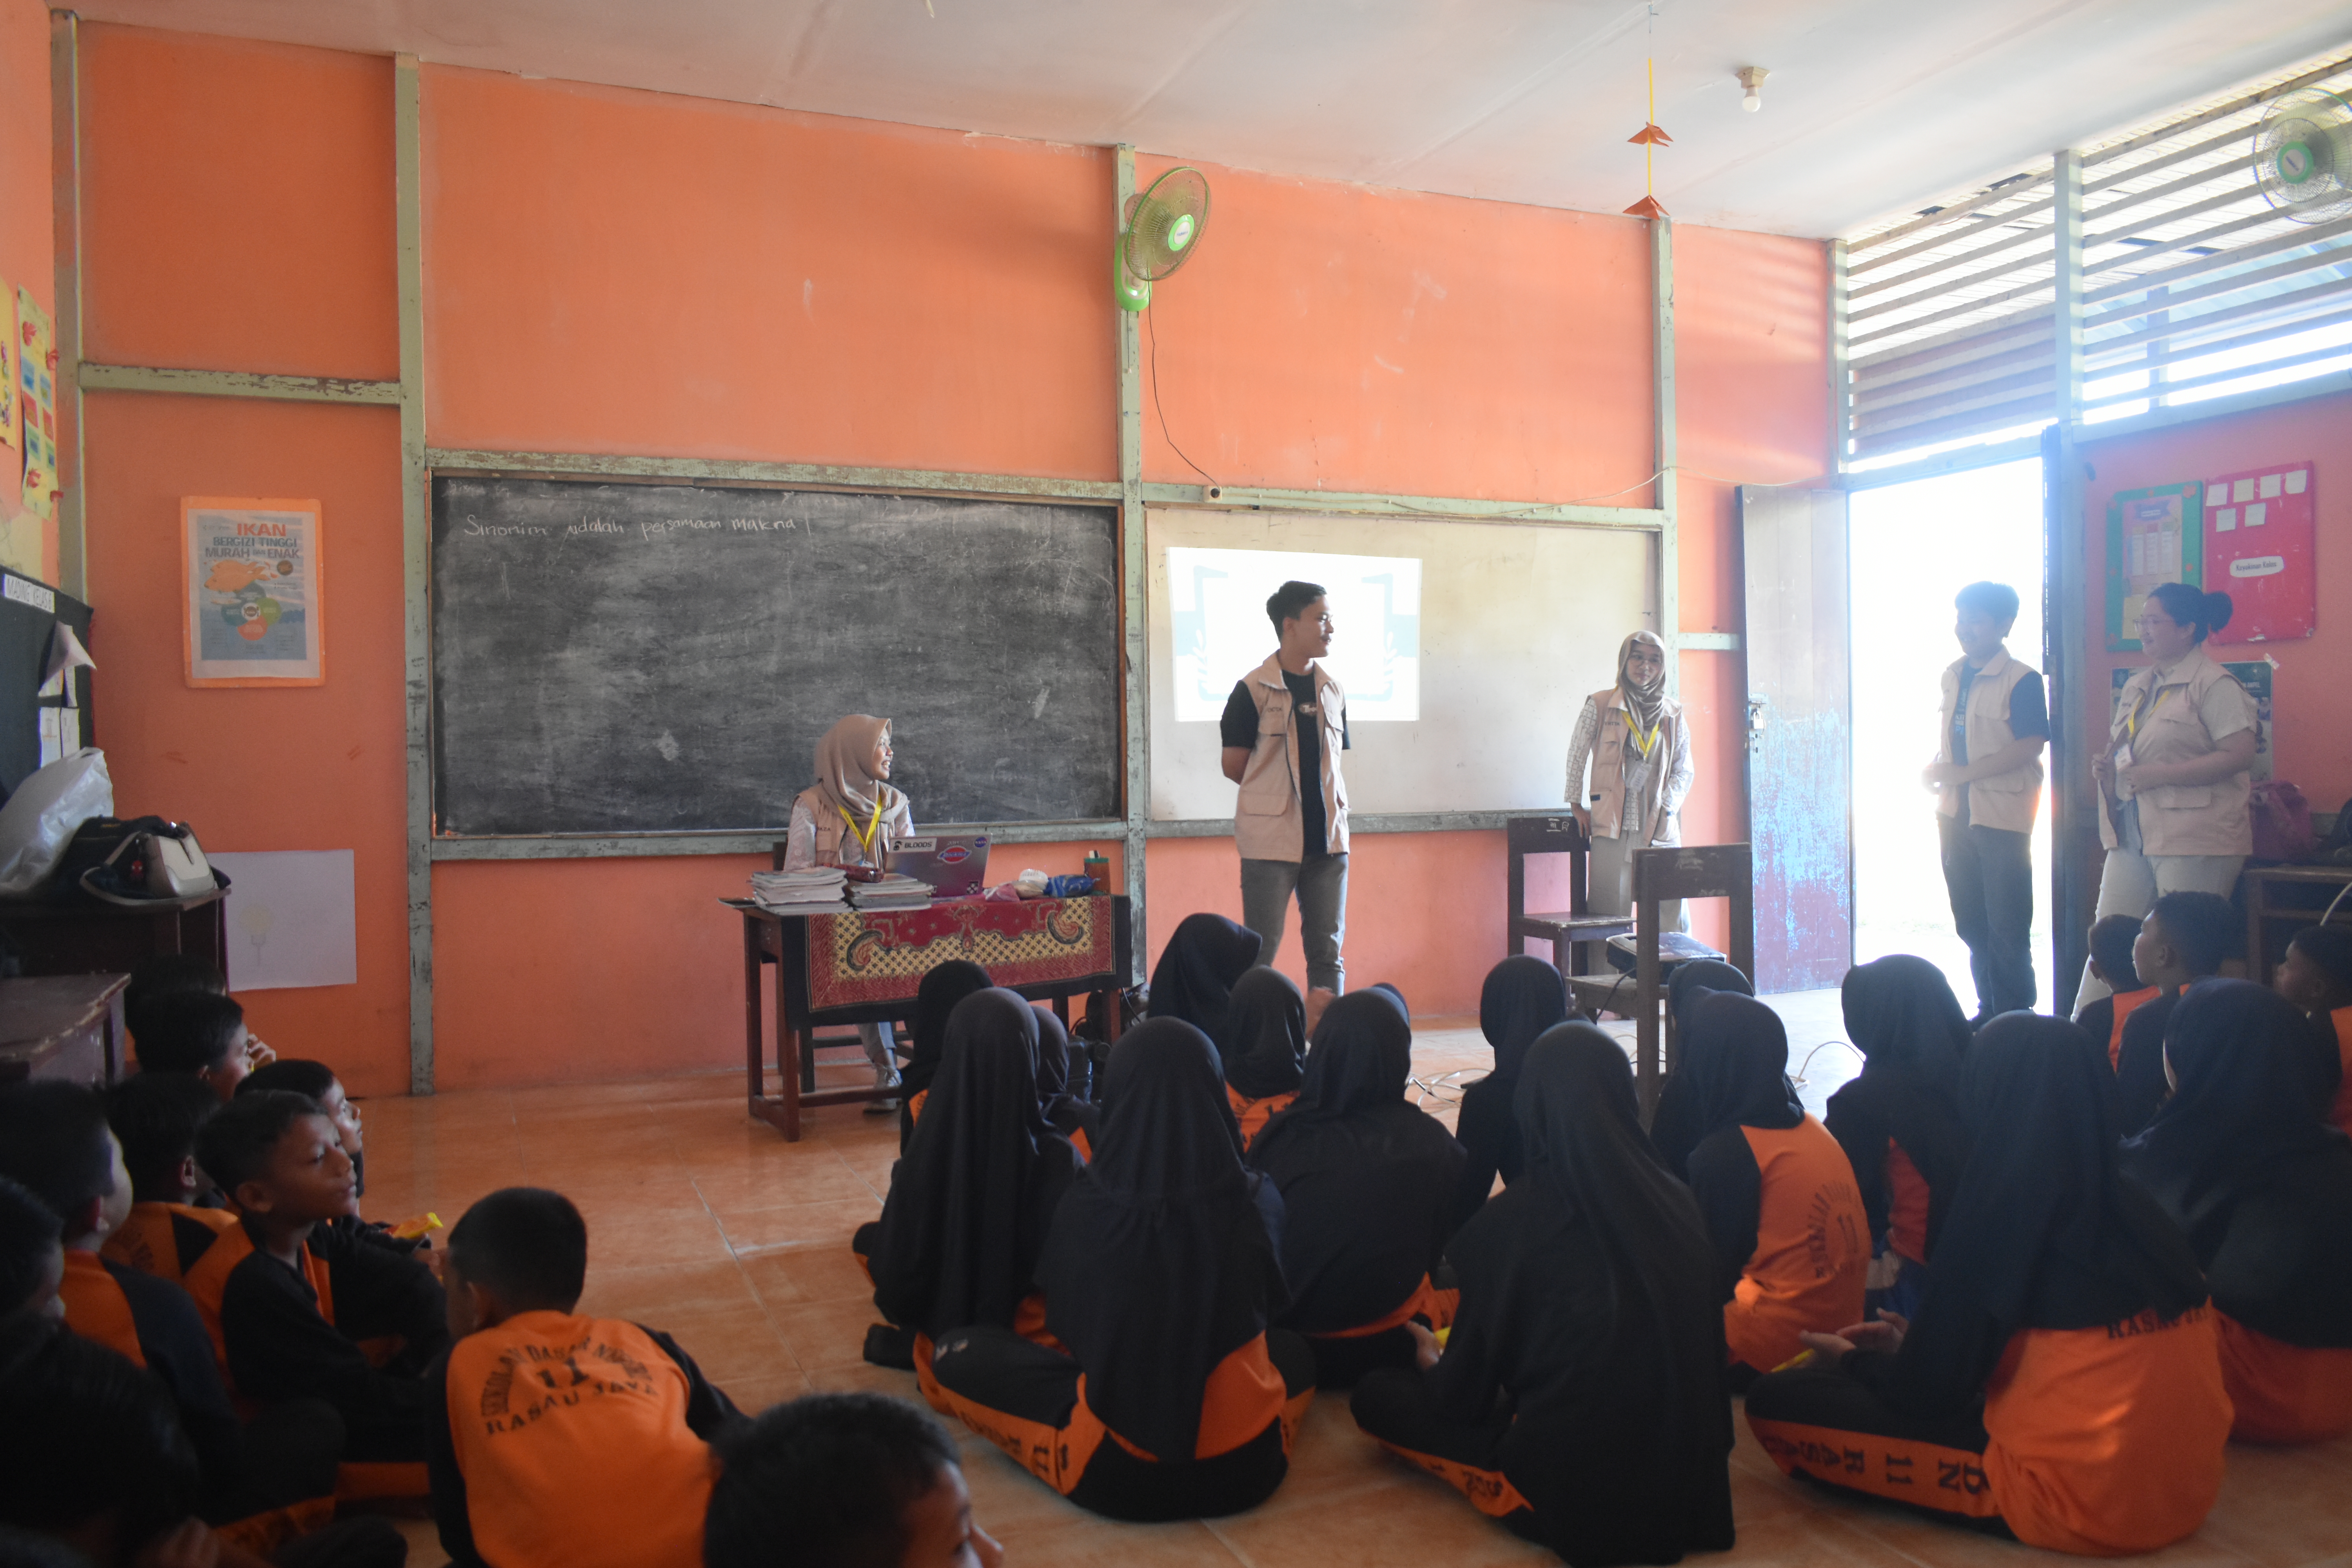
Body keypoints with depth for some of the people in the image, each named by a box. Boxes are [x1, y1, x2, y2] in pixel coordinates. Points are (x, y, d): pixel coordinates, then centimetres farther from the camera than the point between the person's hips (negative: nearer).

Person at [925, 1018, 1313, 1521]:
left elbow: (1065, 1330, 3)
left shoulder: (1083, 1208, -16)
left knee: (958, 1353, 15)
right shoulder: (1258, 1202, -14)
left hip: (1113, 1476, -2)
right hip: (1248, 1466, 2)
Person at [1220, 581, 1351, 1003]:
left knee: (1329, 952, 7)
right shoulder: (1253, 690, -6)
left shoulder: (1332, 691, 10)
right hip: (1271, 841, -5)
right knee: (1260, 954, 0)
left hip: (1327, 837, 5)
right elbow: (1234, 765, -3)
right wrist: (1274, 794, 4)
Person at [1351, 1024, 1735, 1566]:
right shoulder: (1677, 1202, -7)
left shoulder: (1511, 1221, -17)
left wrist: (1433, 1361, 17)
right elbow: (1703, 1347, 6)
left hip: (1571, 1503, -4)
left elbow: (1463, 1395, -5)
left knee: (1377, 1395, 11)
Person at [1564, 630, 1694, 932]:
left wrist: (1667, 808, 0)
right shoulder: (1600, 705, 2)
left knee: (1672, 917, -1)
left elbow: (1683, 770, 14)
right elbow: (1576, 754, 9)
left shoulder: (1672, 714, 10)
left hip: (1661, 827, 3)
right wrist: (1576, 805, 9)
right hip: (1612, 825, -2)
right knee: (1610, 914, -2)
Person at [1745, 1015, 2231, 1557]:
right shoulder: (2132, 1204, 3)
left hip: (2081, 1508, -6)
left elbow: (1929, 1389, -12)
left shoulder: (2004, 1204, -17)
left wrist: (1853, 1359, 9)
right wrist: (1914, 1345, 24)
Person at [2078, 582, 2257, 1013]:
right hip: (2130, 833, 8)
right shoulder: (2137, 687, 18)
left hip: (2194, 837, -8)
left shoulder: (2214, 684, -7)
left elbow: (2239, 755, -17)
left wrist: (2156, 774, -19)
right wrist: (2108, 767, 6)